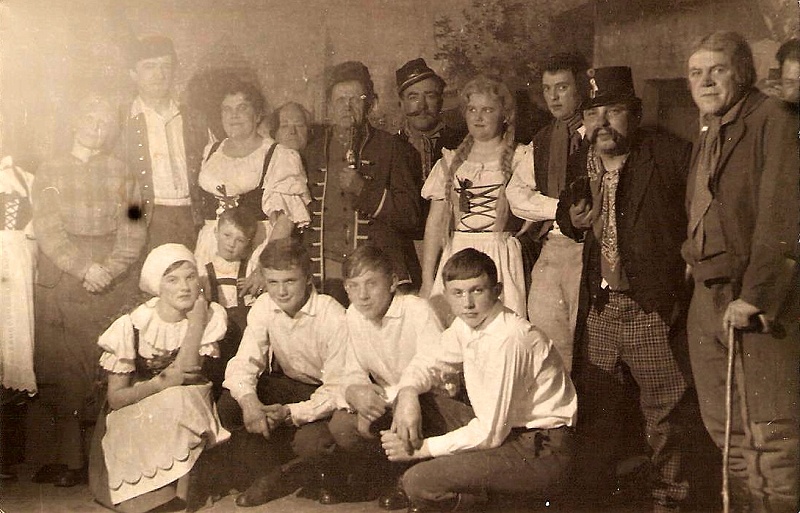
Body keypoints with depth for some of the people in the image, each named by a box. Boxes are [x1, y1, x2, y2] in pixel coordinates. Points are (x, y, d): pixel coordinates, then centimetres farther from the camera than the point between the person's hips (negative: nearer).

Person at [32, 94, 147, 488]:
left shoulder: (121, 174, 12)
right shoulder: (51, 172, 11)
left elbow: (133, 231, 4)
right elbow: (47, 230, 0)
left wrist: (109, 270, -13)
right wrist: (84, 268, -14)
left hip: (113, 283, 0)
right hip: (60, 282, 0)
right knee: (59, 367, -2)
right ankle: (69, 458, 3)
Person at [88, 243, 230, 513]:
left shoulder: (210, 315, -9)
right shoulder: (132, 325, -14)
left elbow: (186, 373, -19)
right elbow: (115, 397, -10)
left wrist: (196, 320, -25)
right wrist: (163, 382, -23)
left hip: (187, 408, 2)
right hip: (135, 415, -2)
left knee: (179, 402, -30)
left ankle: (185, 481, -9)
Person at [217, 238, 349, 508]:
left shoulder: (334, 317, -26)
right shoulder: (264, 307, -9)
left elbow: (338, 389, -26)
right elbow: (244, 362, -12)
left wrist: (291, 413, -39)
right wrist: (248, 399, -35)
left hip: (323, 394, -5)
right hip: (287, 384, 5)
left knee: (309, 442, -33)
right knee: (227, 405, -19)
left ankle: (280, 476, 3)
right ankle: (269, 468, 5)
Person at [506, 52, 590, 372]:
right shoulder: (540, 142, 18)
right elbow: (517, 195, 6)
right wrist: (561, 207, -7)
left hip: (587, 249, -5)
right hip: (550, 252, 5)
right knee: (549, 352, 4)